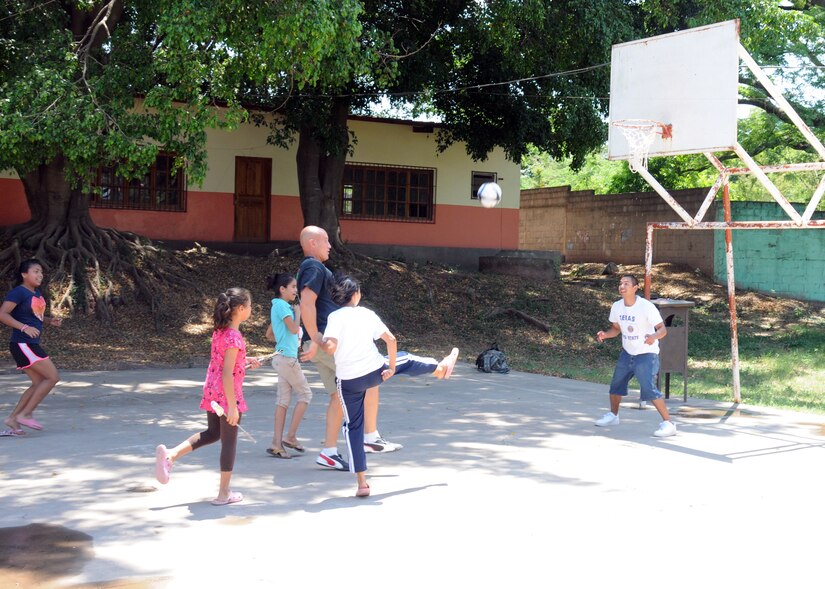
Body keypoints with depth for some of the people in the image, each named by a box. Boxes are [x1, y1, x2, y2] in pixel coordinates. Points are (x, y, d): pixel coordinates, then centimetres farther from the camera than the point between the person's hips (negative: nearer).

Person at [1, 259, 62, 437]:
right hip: (22, 344, -9)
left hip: (31, 345, 9)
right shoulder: (18, 292, -12)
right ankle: (25, 414, -4)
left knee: (39, 383, 10)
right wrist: (24, 327, -29)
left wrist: (50, 321, 7)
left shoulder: (37, 293, 14)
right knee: (53, 377, -9)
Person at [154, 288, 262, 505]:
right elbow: (227, 374, -23)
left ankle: (170, 454, 9)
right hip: (227, 395, -8)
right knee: (229, 441, 5)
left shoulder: (219, 331, 6)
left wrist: (245, 360, 21)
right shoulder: (234, 337, -21)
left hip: (212, 392, 8)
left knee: (212, 433, 24)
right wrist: (232, 406, -22)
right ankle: (224, 493, 15)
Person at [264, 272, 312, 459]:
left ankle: (277, 443, 5)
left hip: (282, 358, 9)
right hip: (287, 358, -9)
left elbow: (269, 333, 24)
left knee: (283, 400, 7)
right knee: (305, 394, 0)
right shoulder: (281, 305, -12)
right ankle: (291, 436, 2)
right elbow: (294, 328, -20)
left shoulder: (279, 306, 17)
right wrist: (297, 312, -6)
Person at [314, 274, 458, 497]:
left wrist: (319, 339, -2)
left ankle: (362, 482, 6)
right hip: (375, 371, 2)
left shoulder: (335, 317, -10)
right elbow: (390, 340, -3)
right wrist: (392, 367, 6)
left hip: (349, 381, -2)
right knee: (405, 359, 31)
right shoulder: (367, 314, 0)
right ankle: (441, 368, 58)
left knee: (353, 426, 8)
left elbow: (330, 347, -22)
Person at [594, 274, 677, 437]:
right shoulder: (617, 306, -3)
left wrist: (654, 336, -42)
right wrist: (605, 335, -9)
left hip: (646, 354, -7)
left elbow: (663, 329, -20)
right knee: (616, 384, 15)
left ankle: (668, 423, -12)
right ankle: (613, 415, 39)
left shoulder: (646, 306, -21)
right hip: (627, 353, 7)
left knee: (649, 389, -19)